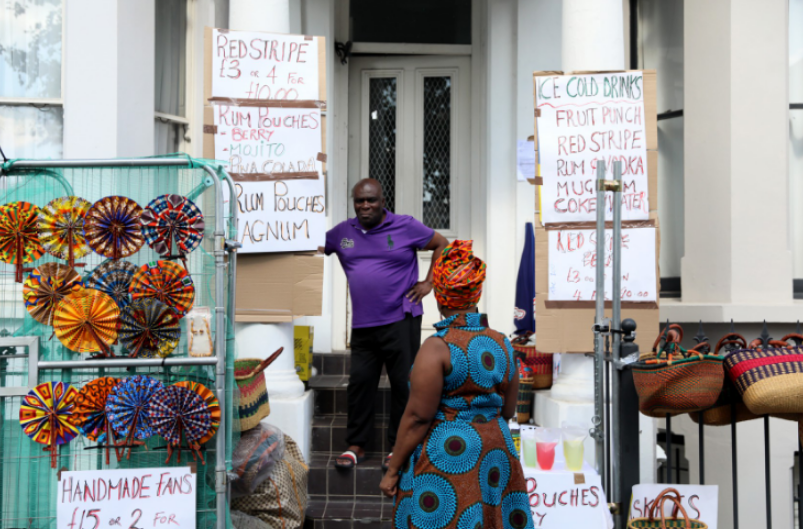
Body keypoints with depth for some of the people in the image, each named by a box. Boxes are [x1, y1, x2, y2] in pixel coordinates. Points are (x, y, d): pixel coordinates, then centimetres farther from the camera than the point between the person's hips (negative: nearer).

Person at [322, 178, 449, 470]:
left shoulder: (406, 226, 0)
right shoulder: (343, 232, 10)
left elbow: (441, 244, 8)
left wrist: (429, 283, 1)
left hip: (401, 322, -3)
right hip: (362, 325, 3)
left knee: (403, 384, 0)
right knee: (359, 382, 3)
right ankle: (356, 445, 16)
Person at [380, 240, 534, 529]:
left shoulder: (437, 347, -15)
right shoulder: (501, 343, 3)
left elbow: (417, 417, -15)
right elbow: (508, 411, 11)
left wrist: (393, 469, -7)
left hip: (447, 452, -6)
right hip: (496, 455, 6)